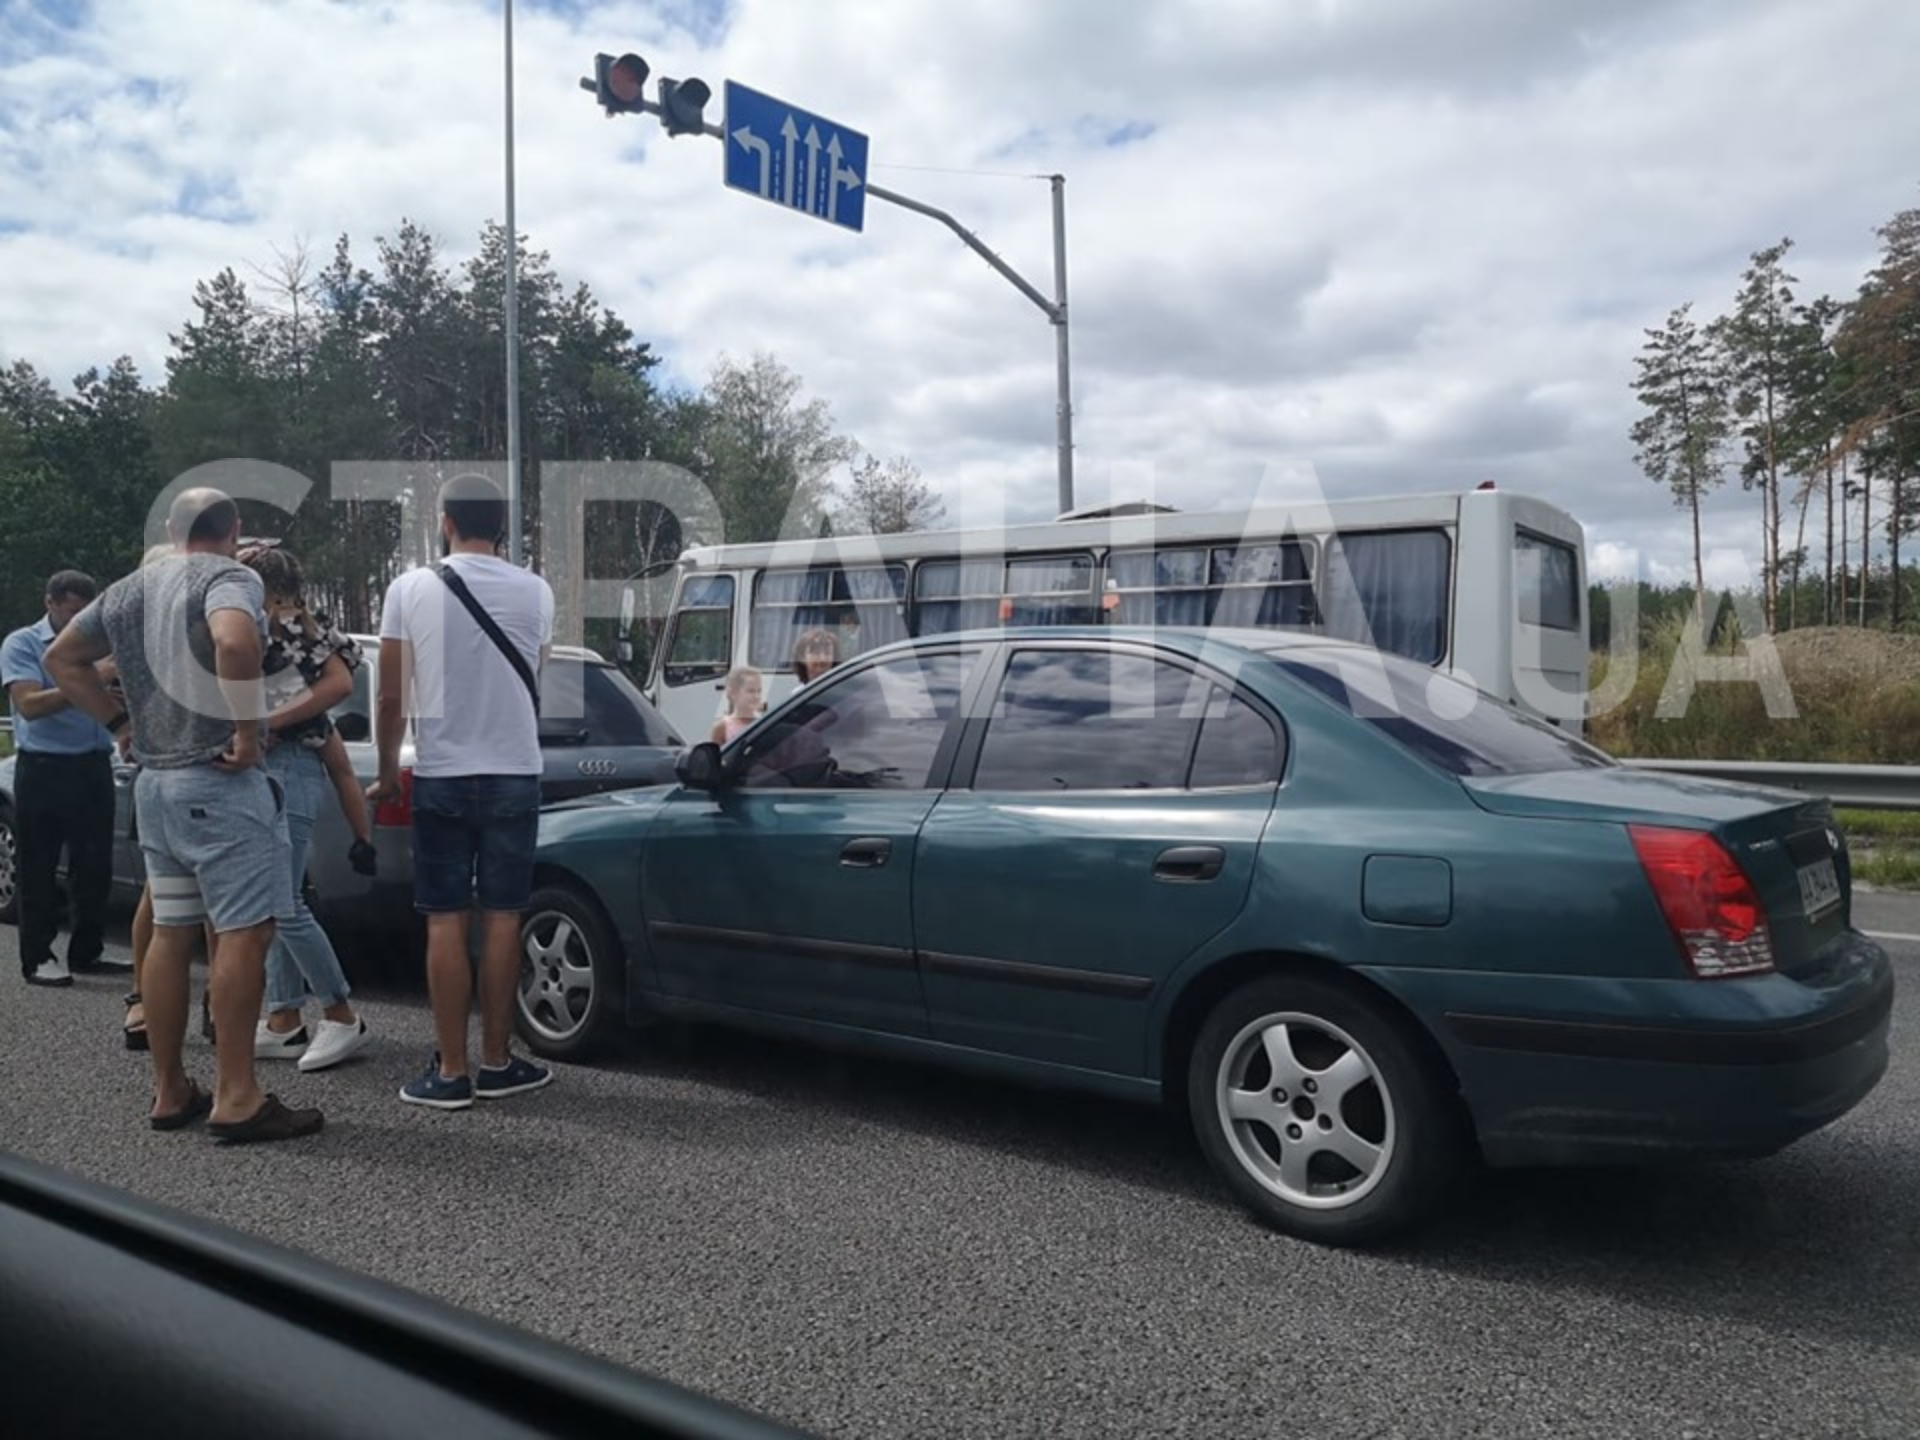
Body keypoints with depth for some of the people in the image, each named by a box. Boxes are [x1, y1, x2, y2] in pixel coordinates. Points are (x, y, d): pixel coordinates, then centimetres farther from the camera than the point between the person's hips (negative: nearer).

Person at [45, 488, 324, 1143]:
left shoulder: (129, 589, 15)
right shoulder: (230, 577, -10)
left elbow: (61, 658, 22)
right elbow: (234, 643, -31)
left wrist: (122, 721, 17)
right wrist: (249, 729, -22)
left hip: (153, 782, 8)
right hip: (219, 782, -8)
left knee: (170, 933, 13)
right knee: (243, 933, -6)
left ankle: (169, 1092, 19)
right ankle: (236, 1099, -6)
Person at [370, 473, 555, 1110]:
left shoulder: (410, 590, -5)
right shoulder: (534, 591, -1)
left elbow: (391, 697, -2)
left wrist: (387, 773, 12)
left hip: (441, 776, -1)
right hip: (514, 773, 1)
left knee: (445, 921, 4)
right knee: (502, 918, 8)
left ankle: (451, 1072, 8)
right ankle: (496, 1063, 15)